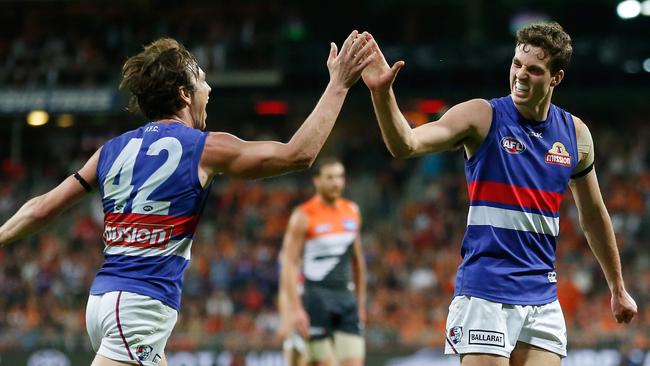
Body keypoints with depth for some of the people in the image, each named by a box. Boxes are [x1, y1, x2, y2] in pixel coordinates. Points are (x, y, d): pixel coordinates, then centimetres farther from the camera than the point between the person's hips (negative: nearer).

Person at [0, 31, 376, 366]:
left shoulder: (113, 150, 12)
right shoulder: (204, 148, -4)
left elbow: (41, 209, 14)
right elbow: (299, 154, -1)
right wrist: (339, 84, 6)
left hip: (104, 298, 8)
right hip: (141, 308, -8)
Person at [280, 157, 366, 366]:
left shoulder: (352, 212, 11)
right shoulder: (304, 216, -7)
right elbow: (288, 264, -10)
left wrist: (361, 301, 20)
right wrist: (295, 309, -17)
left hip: (347, 297, 5)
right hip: (318, 298, -5)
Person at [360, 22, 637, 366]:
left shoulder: (575, 133, 7)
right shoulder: (483, 116, -5)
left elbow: (593, 217, 20)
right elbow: (406, 144, -19)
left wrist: (618, 289, 24)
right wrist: (382, 93, -37)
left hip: (542, 298, 5)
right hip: (485, 291, -4)